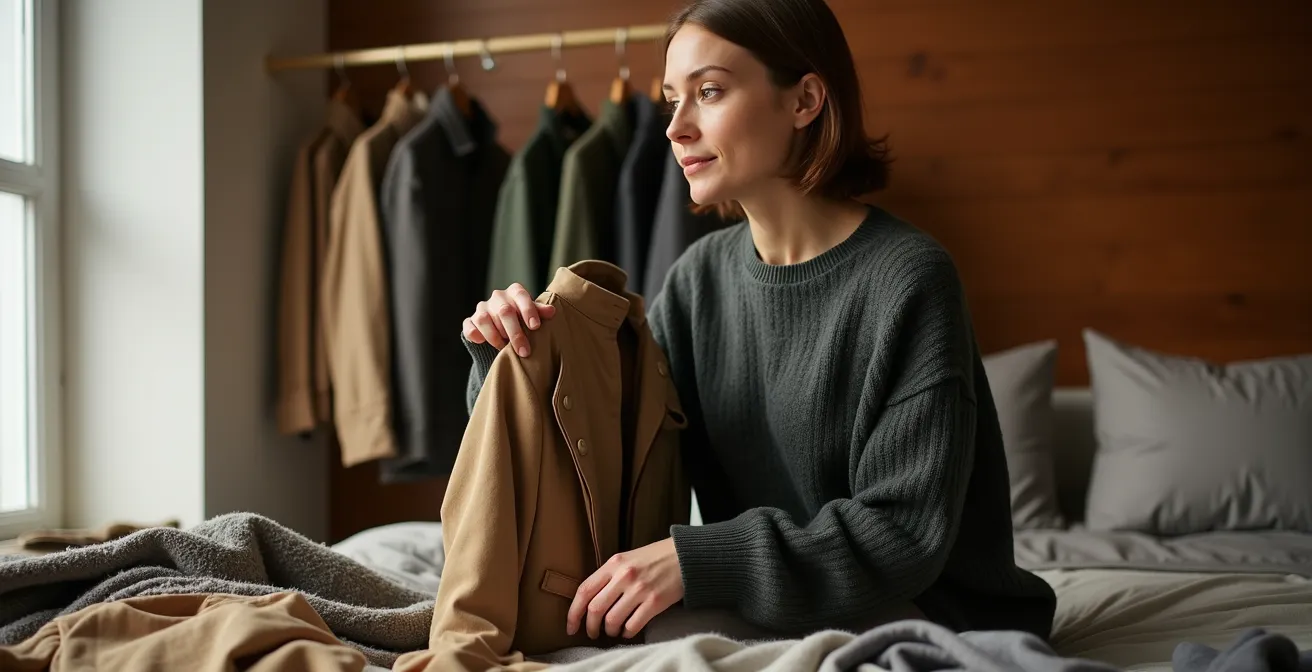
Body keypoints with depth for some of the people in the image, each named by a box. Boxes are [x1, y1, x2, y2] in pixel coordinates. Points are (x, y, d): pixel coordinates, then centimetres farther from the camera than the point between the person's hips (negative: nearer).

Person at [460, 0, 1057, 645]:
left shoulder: (907, 280, -19)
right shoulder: (702, 275, 1)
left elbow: (903, 532, -21)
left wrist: (694, 560, -27)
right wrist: (508, 360, -13)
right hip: (767, 621, 5)